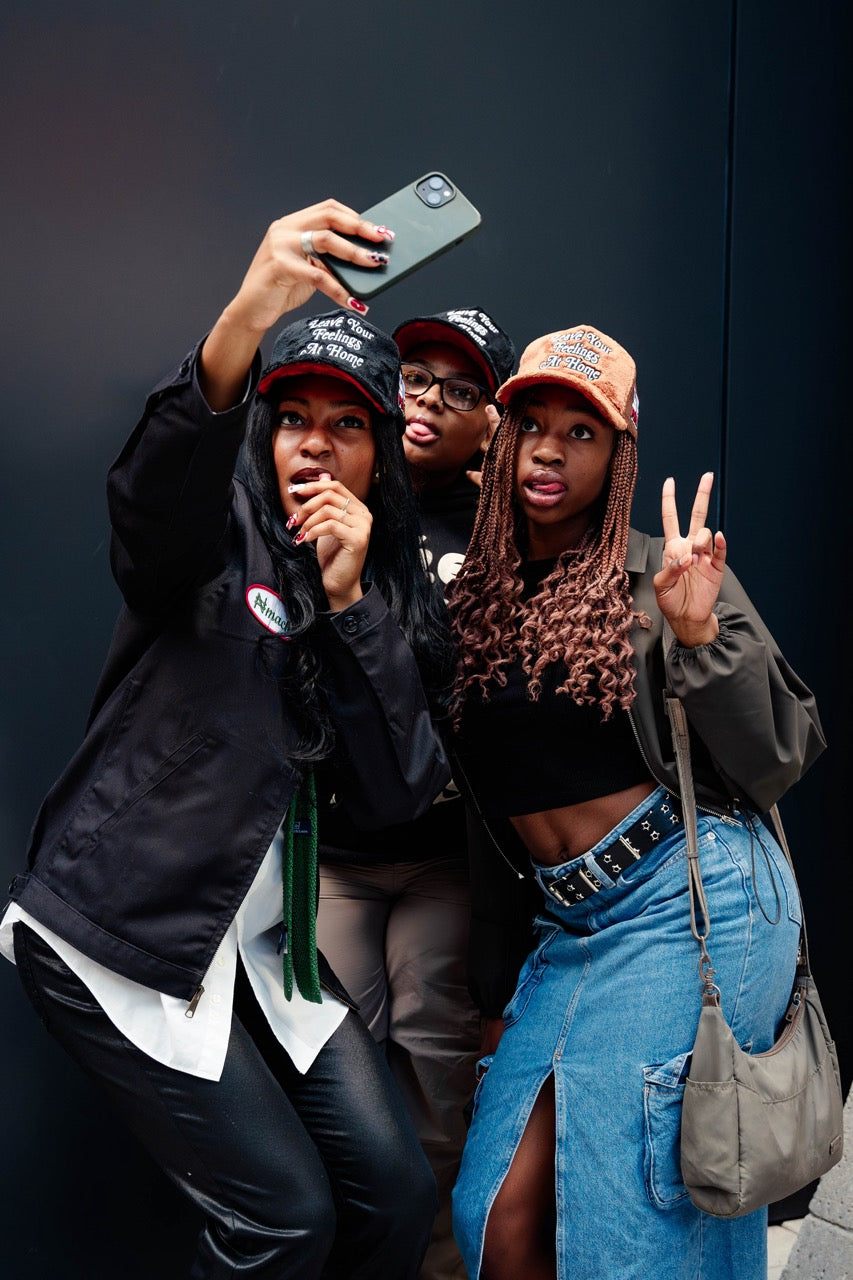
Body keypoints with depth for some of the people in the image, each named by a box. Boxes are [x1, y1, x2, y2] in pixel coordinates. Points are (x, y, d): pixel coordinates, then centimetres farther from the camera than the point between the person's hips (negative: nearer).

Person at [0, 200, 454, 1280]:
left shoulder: (396, 596, 6)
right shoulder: (223, 533, -7)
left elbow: (394, 796, -5)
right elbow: (151, 496, -34)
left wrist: (347, 602, -15)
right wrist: (244, 321, -52)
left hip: (264, 937, 5)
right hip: (121, 933, -5)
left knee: (397, 1193, 5)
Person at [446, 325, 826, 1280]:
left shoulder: (660, 575, -4)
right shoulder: (476, 592, 9)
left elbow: (781, 756, -6)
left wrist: (699, 634, -20)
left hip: (691, 898, -5)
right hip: (568, 920, 5)